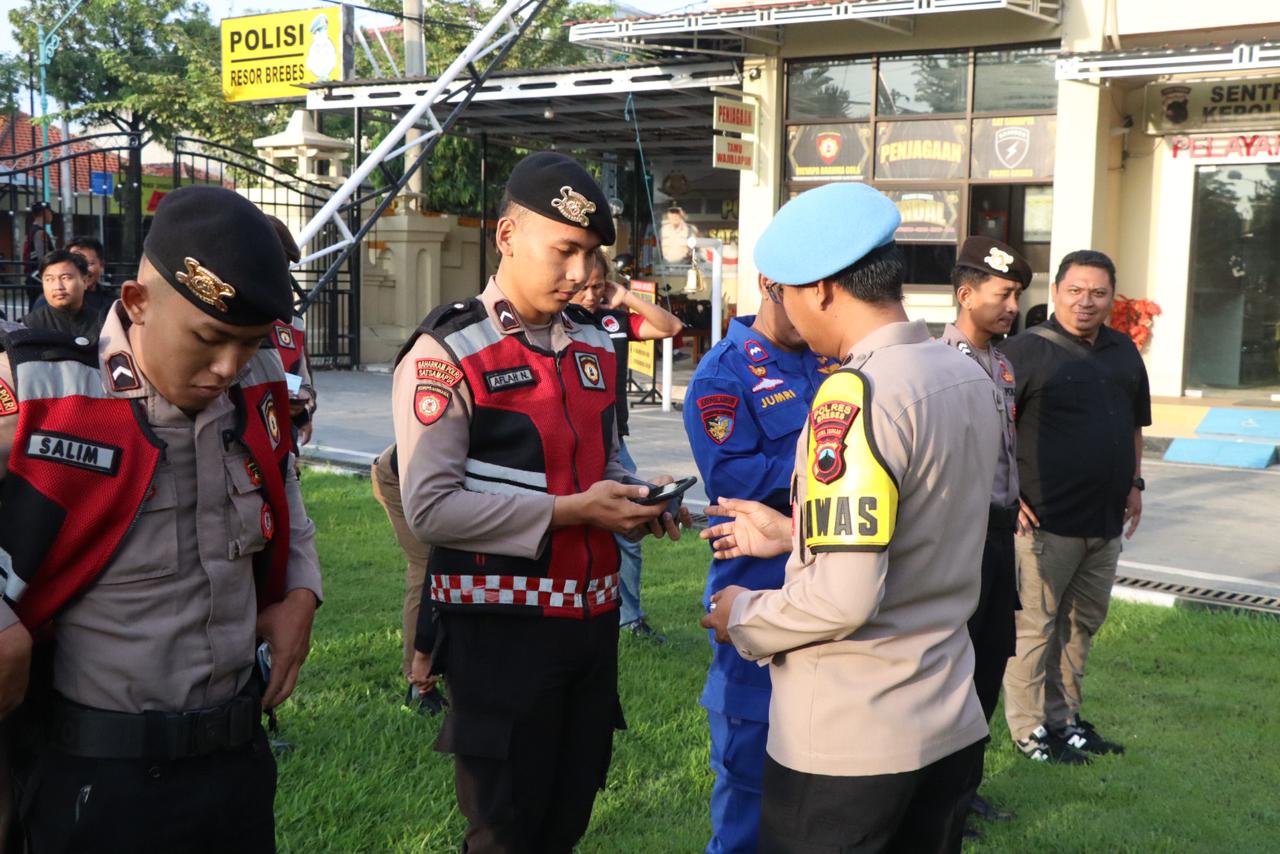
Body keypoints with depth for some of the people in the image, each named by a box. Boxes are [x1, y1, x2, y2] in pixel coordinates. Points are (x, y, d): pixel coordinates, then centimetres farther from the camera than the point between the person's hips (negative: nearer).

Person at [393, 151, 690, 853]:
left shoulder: (594, 347, 9)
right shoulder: (445, 354, -12)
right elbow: (429, 507, -20)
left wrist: (636, 507, -1)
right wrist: (570, 512, -21)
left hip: (593, 618, 6)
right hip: (501, 630, -6)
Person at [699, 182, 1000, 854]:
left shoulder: (855, 393, -21)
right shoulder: (971, 378, 4)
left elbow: (845, 596, -26)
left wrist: (743, 618, -8)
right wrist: (796, 531, 18)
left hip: (843, 744, -7)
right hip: (950, 724, 8)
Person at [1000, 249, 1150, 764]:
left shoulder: (1123, 352, 12)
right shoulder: (1026, 350, -10)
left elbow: (1134, 423, 23)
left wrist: (1134, 483, 15)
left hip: (1106, 519, 7)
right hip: (1046, 518, -7)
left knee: (1083, 622, 16)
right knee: (1035, 624, 0)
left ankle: (1065, 717, 29)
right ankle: (1030, 728, 11)